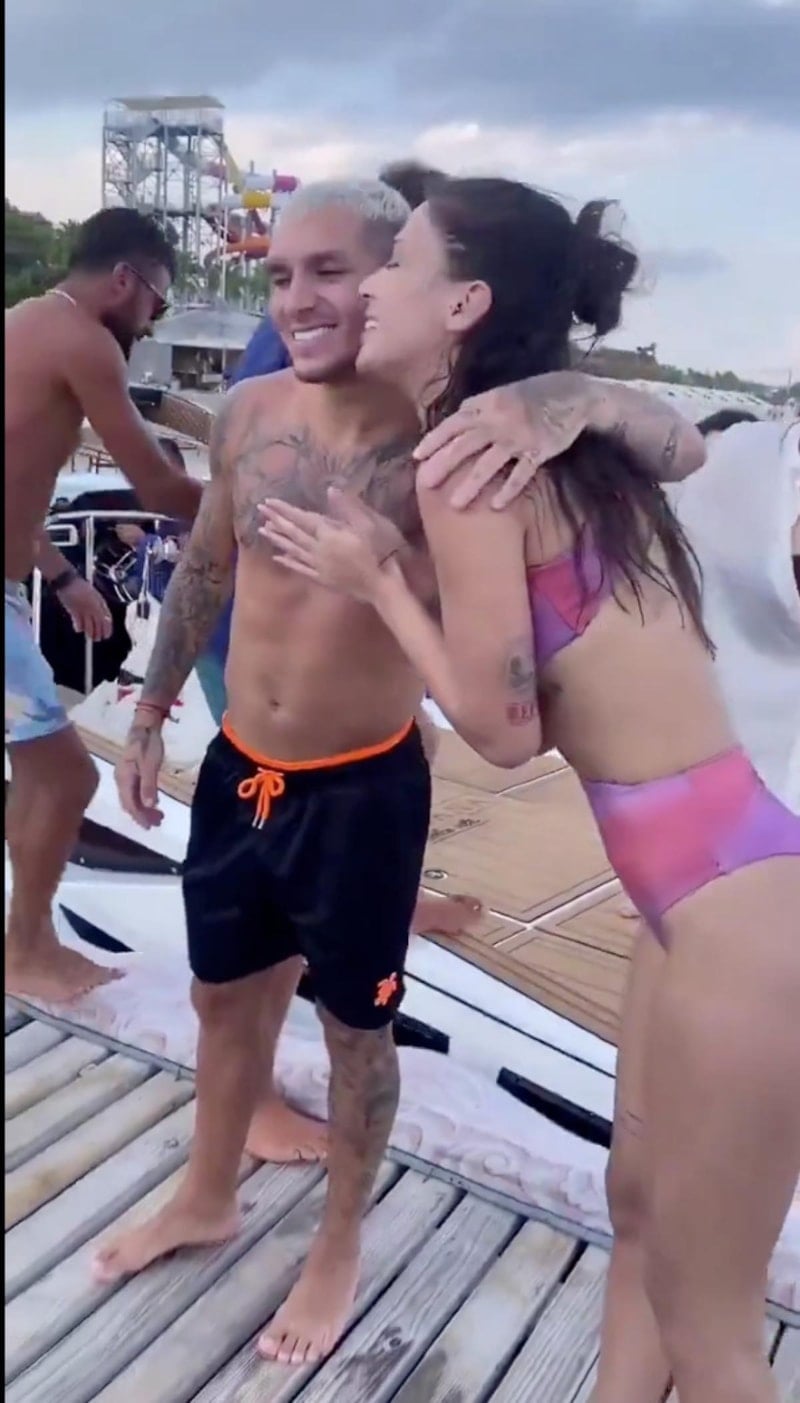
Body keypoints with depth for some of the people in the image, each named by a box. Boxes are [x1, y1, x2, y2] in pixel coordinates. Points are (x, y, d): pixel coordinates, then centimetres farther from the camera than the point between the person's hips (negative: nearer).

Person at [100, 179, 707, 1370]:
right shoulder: (248, 412, -3)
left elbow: (674, 448, -23)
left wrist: (576, 402, -45)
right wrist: (151, 714, 18)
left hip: (362, 791, -5)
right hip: (236, 772, 5)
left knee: (356, 1029, 15)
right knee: (226, 999, 23)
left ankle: (340, 1248, 43)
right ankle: (207, 1199, 51)